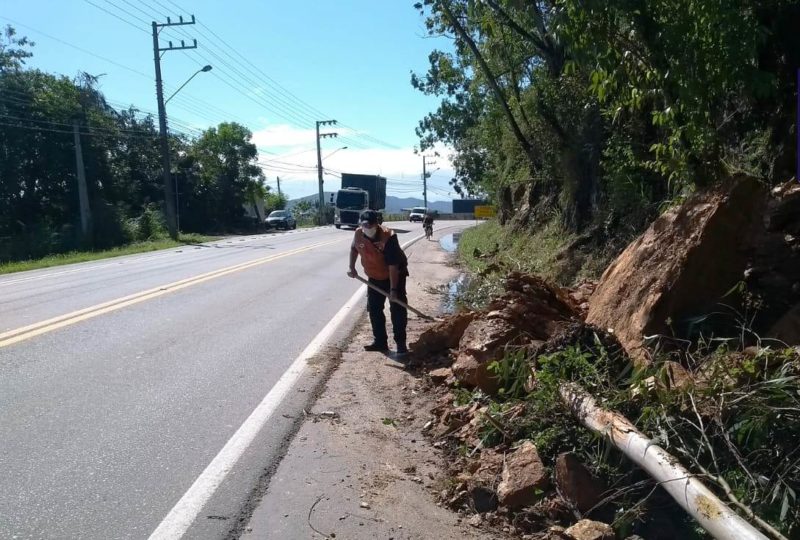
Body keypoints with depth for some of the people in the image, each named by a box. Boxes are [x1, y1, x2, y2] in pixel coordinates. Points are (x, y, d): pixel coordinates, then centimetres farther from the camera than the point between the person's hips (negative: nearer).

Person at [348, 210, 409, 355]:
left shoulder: (388, 237, -32)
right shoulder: (358, 234, -14)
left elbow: (393, 265, -32)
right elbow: (354, 249, 11)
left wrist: (393, 289, -32)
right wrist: (352, 267, 0)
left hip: (395, 276, -6)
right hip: (374, 278, 6)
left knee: (397, 309, -7)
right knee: (374, 309, 7)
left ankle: (401, 343, 0)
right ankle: (380, 341, 18)